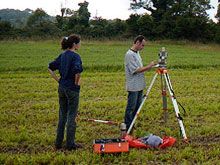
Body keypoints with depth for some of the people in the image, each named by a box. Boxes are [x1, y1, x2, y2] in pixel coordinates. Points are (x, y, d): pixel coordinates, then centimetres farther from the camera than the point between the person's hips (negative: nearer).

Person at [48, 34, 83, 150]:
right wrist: (77, 82, -15)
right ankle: (70, 144, 11)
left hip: (62, 88, 7)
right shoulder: (75, 56, -14)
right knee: (71, 116, 3)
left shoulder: (63, 55, 8)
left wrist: (58, 79, 12)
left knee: (62, 116, 16)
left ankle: (58, 142, 22)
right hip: (72, 89, -7)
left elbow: (50, 68, 14)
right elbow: (77, 70, -31)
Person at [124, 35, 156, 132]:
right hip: (133, 86, -10)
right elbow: (135, 70, -21)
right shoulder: (129, 54, -17)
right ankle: (127, 127, 6)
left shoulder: (137, 53, 13)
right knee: (131, 108, -2)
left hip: (140, 86, 10)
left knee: (137, 106, 14)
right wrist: (148, 66, -19)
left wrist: (148, 67, 6)